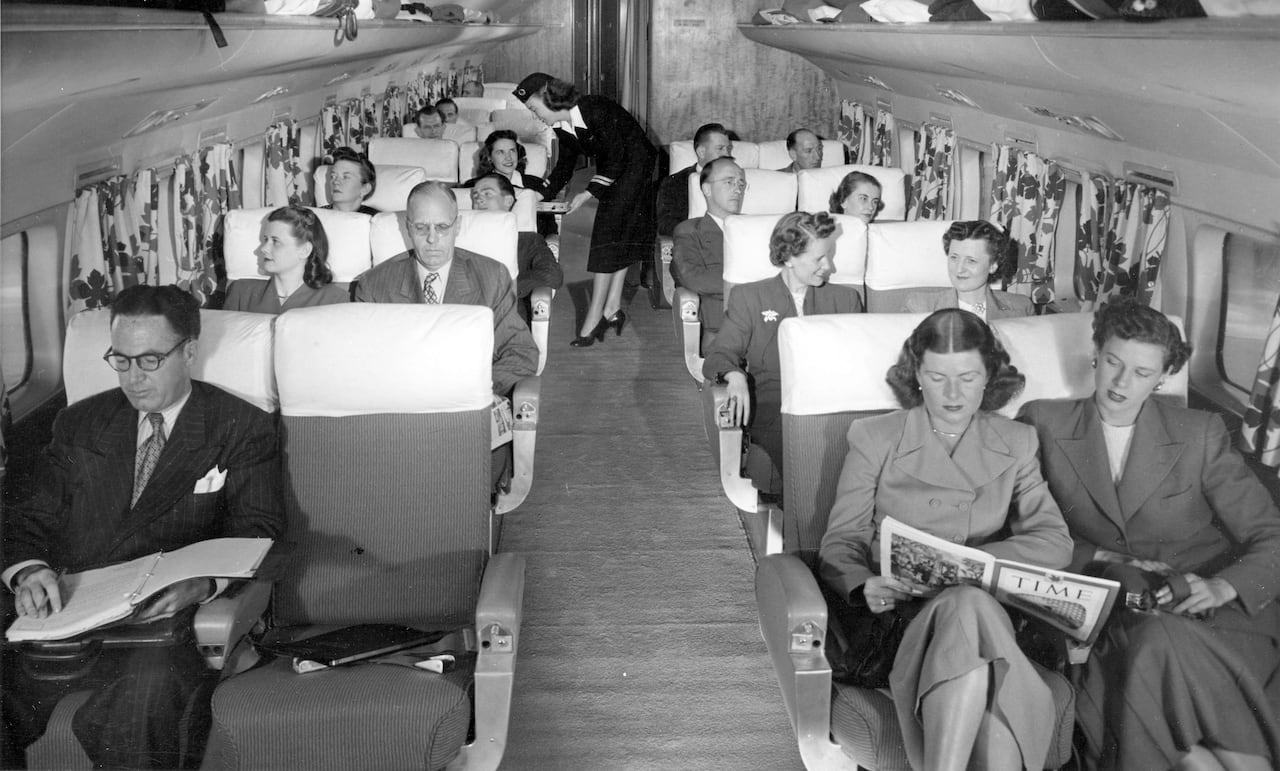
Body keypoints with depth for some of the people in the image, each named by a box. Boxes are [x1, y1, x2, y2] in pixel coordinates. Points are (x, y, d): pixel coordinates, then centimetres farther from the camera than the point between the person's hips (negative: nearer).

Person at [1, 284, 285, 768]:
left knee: (152, 684, -37)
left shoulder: (243, 429, 10)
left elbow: (258, 535, 2)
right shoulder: (78, 424, 22)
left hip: (167, 620, -3)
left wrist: (202, 583, -20)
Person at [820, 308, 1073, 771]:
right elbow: (841, 542, 7)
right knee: (969, 607, -37)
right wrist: (862, 588, -17)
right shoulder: (873, 438, 12)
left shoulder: (1017, 445, 17)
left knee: (968, 606, -37)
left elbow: (1056, 542, 6)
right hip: (899, 614, -1)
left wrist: (972, 558, -12)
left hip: (992, 606, 2)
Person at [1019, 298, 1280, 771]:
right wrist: (1105, 561, -10)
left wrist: (1219, 588, -13)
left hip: (1207, 615, 0)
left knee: (1162, 641, -35)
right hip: (1107, 621, 0)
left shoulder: (1200, 435, 9)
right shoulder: (1043, 425, 9)